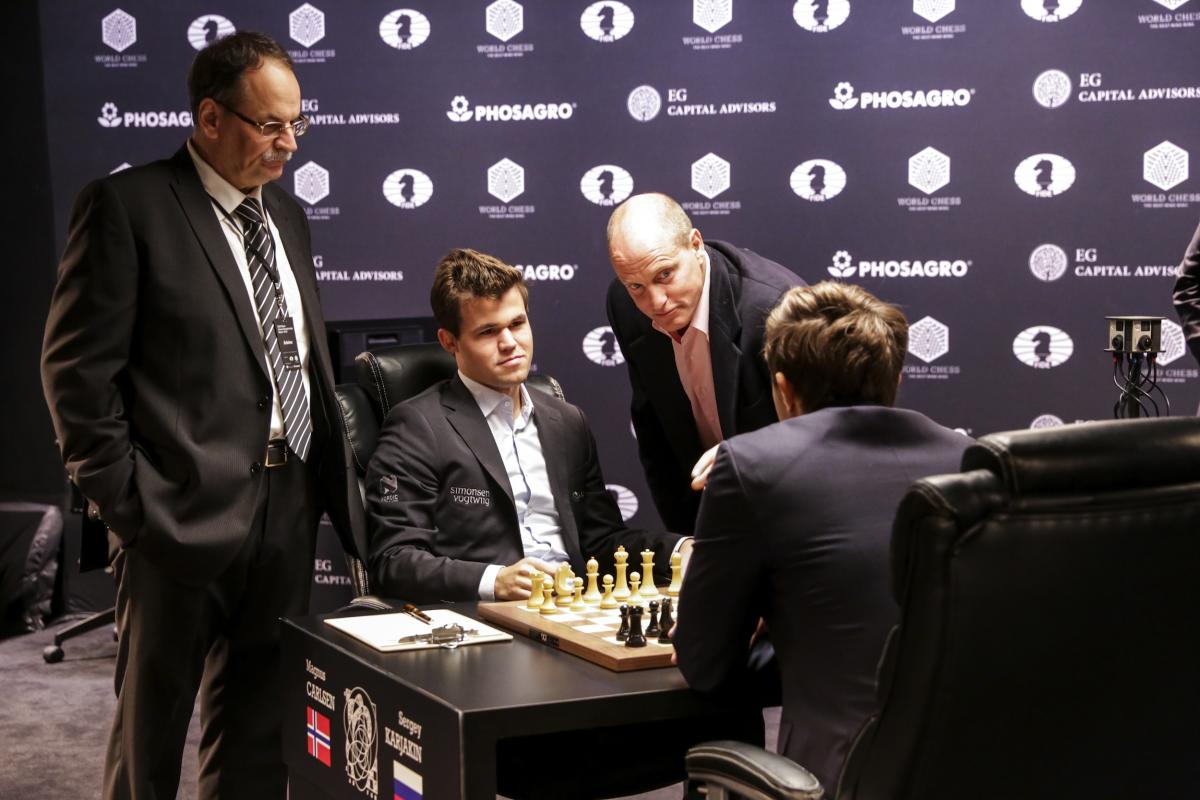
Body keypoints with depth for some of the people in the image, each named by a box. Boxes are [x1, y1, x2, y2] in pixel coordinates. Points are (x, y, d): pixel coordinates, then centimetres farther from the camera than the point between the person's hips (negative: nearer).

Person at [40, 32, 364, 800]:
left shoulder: (287, 216, 14)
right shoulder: (128, 205, -7)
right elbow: (78, 369, -10)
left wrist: (338, 488, 10)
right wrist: (125, 499, -12)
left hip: (290, 509, 6)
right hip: (185, 511, -6)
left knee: (259, 738, 14)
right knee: (150, 734, 8)